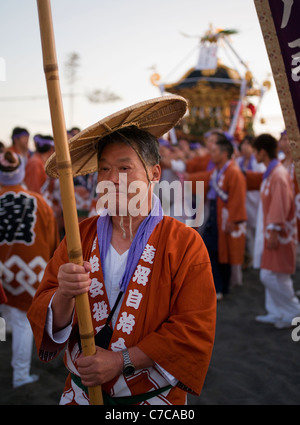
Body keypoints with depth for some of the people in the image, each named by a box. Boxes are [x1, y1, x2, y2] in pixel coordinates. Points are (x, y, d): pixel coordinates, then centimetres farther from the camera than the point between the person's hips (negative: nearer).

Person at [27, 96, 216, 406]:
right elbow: (46, 320, -6)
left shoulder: (185, 244, -13)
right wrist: (64, 296, -28)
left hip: (153, 398, -2)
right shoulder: (80, 237, -4)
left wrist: (121, 361, -20)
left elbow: (194, 332, -15)